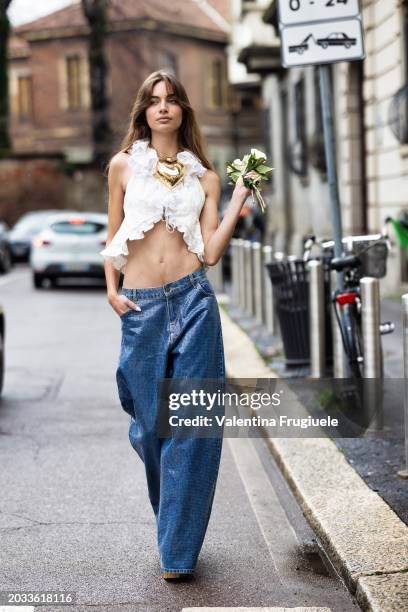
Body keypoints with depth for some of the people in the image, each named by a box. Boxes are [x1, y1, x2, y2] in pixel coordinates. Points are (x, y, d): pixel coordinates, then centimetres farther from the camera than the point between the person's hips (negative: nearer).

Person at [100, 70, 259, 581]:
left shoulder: (204, 176, 9)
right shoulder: (123, 165, 8)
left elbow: (210, 253, 2)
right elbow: (113, 237, 13)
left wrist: (239, 199, -3)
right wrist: (111, 290, 0)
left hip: (193, 299, 0)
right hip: (141, 307, 0)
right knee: (150, 423, 6)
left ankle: (178, 548, 8)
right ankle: (172, 518, 33)